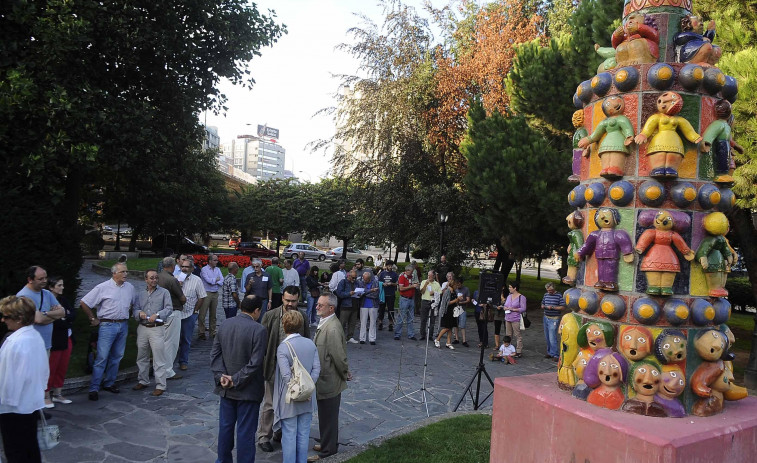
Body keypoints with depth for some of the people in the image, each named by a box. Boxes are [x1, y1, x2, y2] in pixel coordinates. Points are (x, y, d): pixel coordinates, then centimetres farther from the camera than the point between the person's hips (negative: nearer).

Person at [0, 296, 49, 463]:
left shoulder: (15, 343, -24)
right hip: (33, 401, 8)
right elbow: (44, 369, 10)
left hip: (14, 407, -8)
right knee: (31, 446, 18)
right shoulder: (36, 336, 2)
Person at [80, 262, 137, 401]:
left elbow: (135, 303, 24)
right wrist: (93, 319, -1)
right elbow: (84, 303, -5)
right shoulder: (103, 288, -7)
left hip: (123, 326, 5)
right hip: (107, 326, -5)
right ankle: (94, 388, 1)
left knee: (117, 356, 11)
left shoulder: (130, 287, 7)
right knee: (102, 357, -7)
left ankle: (109, 383, 24)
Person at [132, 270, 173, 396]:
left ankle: (160, 385, 1)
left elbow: (169, 308, -5)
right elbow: (135, 310, 9)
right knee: (142, 357, 15)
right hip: (142, 329, 4)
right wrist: (140, 313, -14)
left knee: (159, 359, -5)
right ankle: (143, 381, 30)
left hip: (157, 329, -4)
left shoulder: (164, 292, 3)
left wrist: (157, 315, -20)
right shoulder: (140, 294, 14)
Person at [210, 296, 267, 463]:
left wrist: (221, 376, -4)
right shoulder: (258, 330, -19)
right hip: (248, 391, -6)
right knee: (245, 431, 8)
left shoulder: (224, 324, -1)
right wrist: (236, 380, -14)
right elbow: (255, 363, -22)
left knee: (225, 426, 21)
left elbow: (215, 353, 1)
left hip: (226, 388, 6)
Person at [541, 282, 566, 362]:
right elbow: (542, 304, 19)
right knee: (547, 337, 12)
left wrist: (552, 307, -18)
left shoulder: (559, 295, -8)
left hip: (554, 319, -6)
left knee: (552, 338, -9)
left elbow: (563, 307, -9)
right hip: (546, 318, 6)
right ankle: (549, 352, 23)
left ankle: (556, 355, -1)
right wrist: (543, 307, -4)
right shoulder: (546, 295, 10)